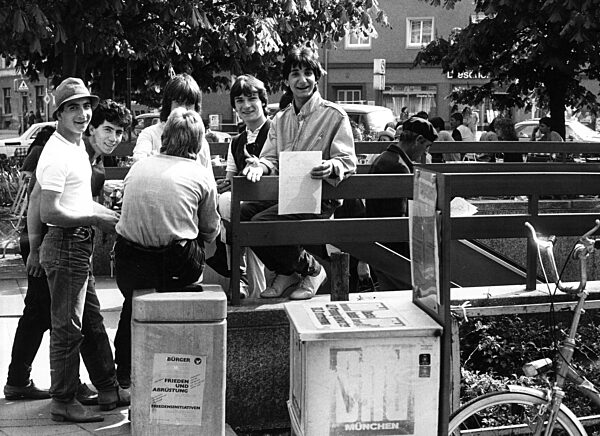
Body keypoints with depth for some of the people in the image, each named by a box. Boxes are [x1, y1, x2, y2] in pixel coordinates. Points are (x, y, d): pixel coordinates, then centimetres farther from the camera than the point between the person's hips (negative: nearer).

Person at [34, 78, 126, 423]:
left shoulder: (78, 145, 14)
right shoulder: (57, 155, -18)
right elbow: (49, 212, -23)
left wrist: (111, 215, 14)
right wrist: (96, 219, -18)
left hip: (80, 246, 10)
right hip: (66, 248, -10)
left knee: (93, 323, 17)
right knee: (67, 328, -1)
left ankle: (109, 390, 28)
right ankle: (63, 403, 10)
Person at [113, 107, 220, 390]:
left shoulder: (137, 168, 8)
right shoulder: (201, 175, 0)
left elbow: (128, 215, 16)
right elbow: (210, 231, 7)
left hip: (130, 265, 4)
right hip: (178, 267, -3)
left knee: (133, 298, 30)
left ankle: (124, 369, 38)